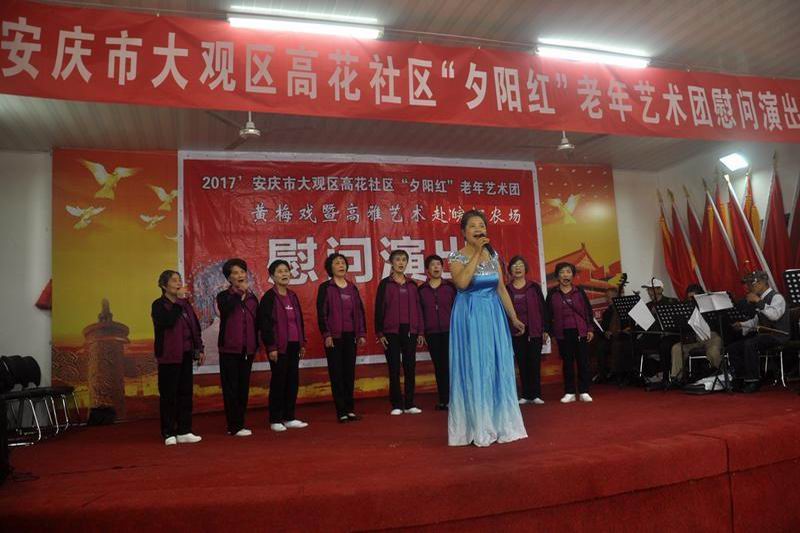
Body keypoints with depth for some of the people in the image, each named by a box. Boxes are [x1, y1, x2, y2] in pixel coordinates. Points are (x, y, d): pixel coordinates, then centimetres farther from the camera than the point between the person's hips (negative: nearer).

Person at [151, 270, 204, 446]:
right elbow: (167, 322, -25)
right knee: (168, 395, 0)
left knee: (185, 393, 8)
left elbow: (195, 326, 15)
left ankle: (184, 431, 15)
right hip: (169, 355, -6)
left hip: (186, 354, 6)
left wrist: (199, 348, 12)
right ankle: (168, 433, 9)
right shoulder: (159, 305, -6)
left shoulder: (185, 303, 11)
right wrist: (178, 301, -21)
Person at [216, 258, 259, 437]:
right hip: (229, 348, -4)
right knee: (231, 388, -1)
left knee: (244, 387, 9)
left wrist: (256, 344, 12)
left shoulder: (252, 297, 10)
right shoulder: (224, 296, -2)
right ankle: (235, 426, 4)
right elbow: (226, 309, -24)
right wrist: (240, 292, -21)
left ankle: (239, 423, 19)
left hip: (248, 349, 4)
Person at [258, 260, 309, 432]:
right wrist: (271, 347, -15)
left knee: (293, 381, 9)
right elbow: (265, 324, -11)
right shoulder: (268, 297, -7)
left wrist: (302, 343, 14)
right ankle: (275, 420, 10)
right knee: (278, 382, 0)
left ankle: (289, 418, 19)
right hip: (279, 346, -6)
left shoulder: (292, 296, 12)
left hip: (293, 345, 6)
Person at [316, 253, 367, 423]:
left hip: (350, 336, 4)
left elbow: (359, 311, 11)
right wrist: (326, 334, -12)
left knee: (350, 373, 7)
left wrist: (362, 333, 6)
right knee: (337, 374, -1)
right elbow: (321, 313, -6)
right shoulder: (325, 288, -1)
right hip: (334, 337, -4)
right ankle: (341, 412, 4)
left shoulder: (352, 288, 11)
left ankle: (350, 409, 15)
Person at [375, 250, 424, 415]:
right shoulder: (385, 283, 1)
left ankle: (409, 404, 12)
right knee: (394, 369, 1)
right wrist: (380, 333, -5)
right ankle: (396, 405, 8)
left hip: (410, 331, 3)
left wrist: (420, 331, 7)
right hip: (391, 331, -3)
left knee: (410, 367, 4)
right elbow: (379, 309, -1)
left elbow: (418, 308, 11)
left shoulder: (412, 284, 10)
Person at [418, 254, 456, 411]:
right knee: (439, 367, 6)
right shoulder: (421, 290, 6)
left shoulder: (450, 286, 4)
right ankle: (443, 400, 13)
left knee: (449, 365, -6)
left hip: (449, 332, -1)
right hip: (431, 334, 1)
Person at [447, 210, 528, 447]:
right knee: (474, 368, -2)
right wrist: (477, 253, -20)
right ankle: (477, 428, 8)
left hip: (494, 316, 5)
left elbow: (501, 289, 12)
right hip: (470, 317, -5)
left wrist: (514, 317, 11)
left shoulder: (493, 255, 9)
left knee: (497, 367, 6)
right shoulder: (457, 256, -5)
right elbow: (462, 283, -25)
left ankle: (499, 424, 18)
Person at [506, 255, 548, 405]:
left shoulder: (534, 287, 4)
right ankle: (525, 395, 11)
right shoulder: (506, 289, 6)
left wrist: (545, 330, -1)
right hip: (516, 333, 1)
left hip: (534, 331, -1)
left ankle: (535, 394, 7)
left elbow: (542, 308, 3)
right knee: (522, 364, 5)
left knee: (534, 363, 0)